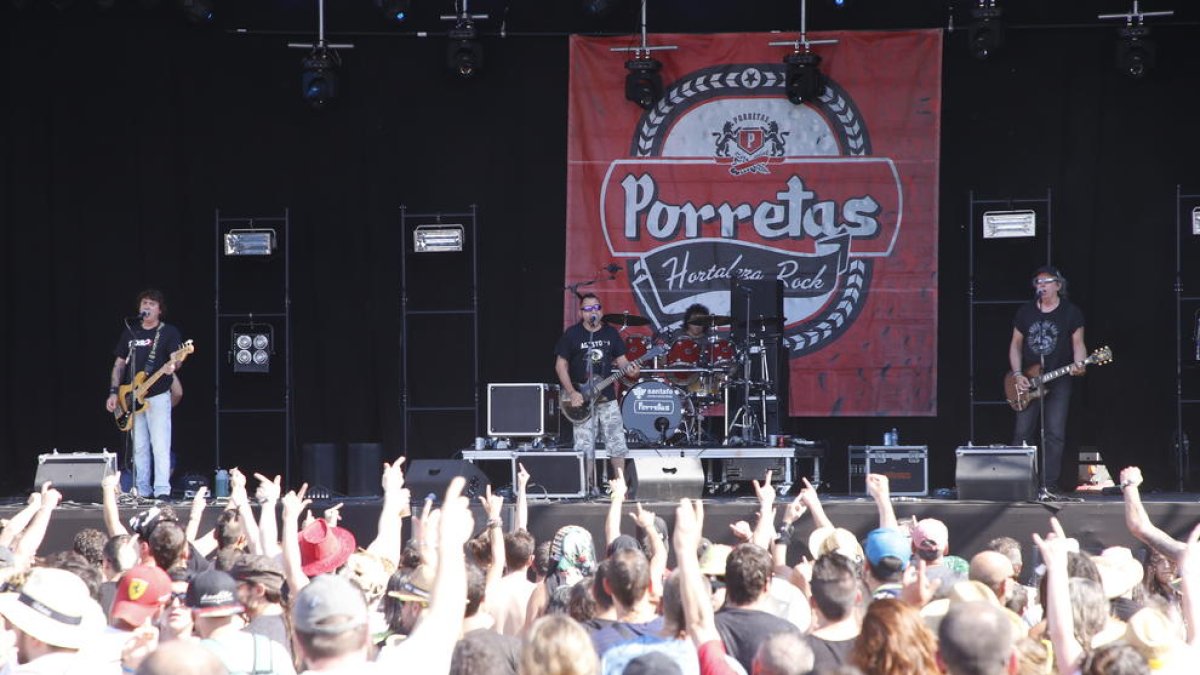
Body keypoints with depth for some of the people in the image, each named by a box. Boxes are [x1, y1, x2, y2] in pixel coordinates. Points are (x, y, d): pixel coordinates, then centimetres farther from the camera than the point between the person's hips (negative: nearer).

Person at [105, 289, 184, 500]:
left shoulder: (169, 332, 1)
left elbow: (176, 359, -11)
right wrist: (113, 392, 7)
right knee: (139, 447, 6)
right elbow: (119, 364, 16)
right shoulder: (130, 332, 14)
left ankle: (162, 490, -15)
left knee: (160, 445, -12)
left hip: (158, 396, -5)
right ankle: (142, 490, 9)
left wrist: (171, 366, -35)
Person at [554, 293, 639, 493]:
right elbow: (561, 365, -2)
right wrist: (572, 393, -10)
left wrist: (629, 369, -13)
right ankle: (590, 487, 8)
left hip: (607, 397, 3)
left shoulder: (611, 333, 6)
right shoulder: (572, 334, -3)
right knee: (585, 446, -2)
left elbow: (620, 359, 11)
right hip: (581, 399, -3)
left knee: (617, 443, -1)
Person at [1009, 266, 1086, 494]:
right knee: (1022, 433, -1)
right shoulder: (1025, 312, 9)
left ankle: (1048, 485, -4)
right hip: (1027, 382, 2)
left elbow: (1078, 343, 1)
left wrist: (1078, 364, -21)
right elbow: (1016, 344, 12)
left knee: (1055, 434, -6)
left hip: (1058, 382, -2)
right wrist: (1017, 375, 0)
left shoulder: (1070, 313, 1)